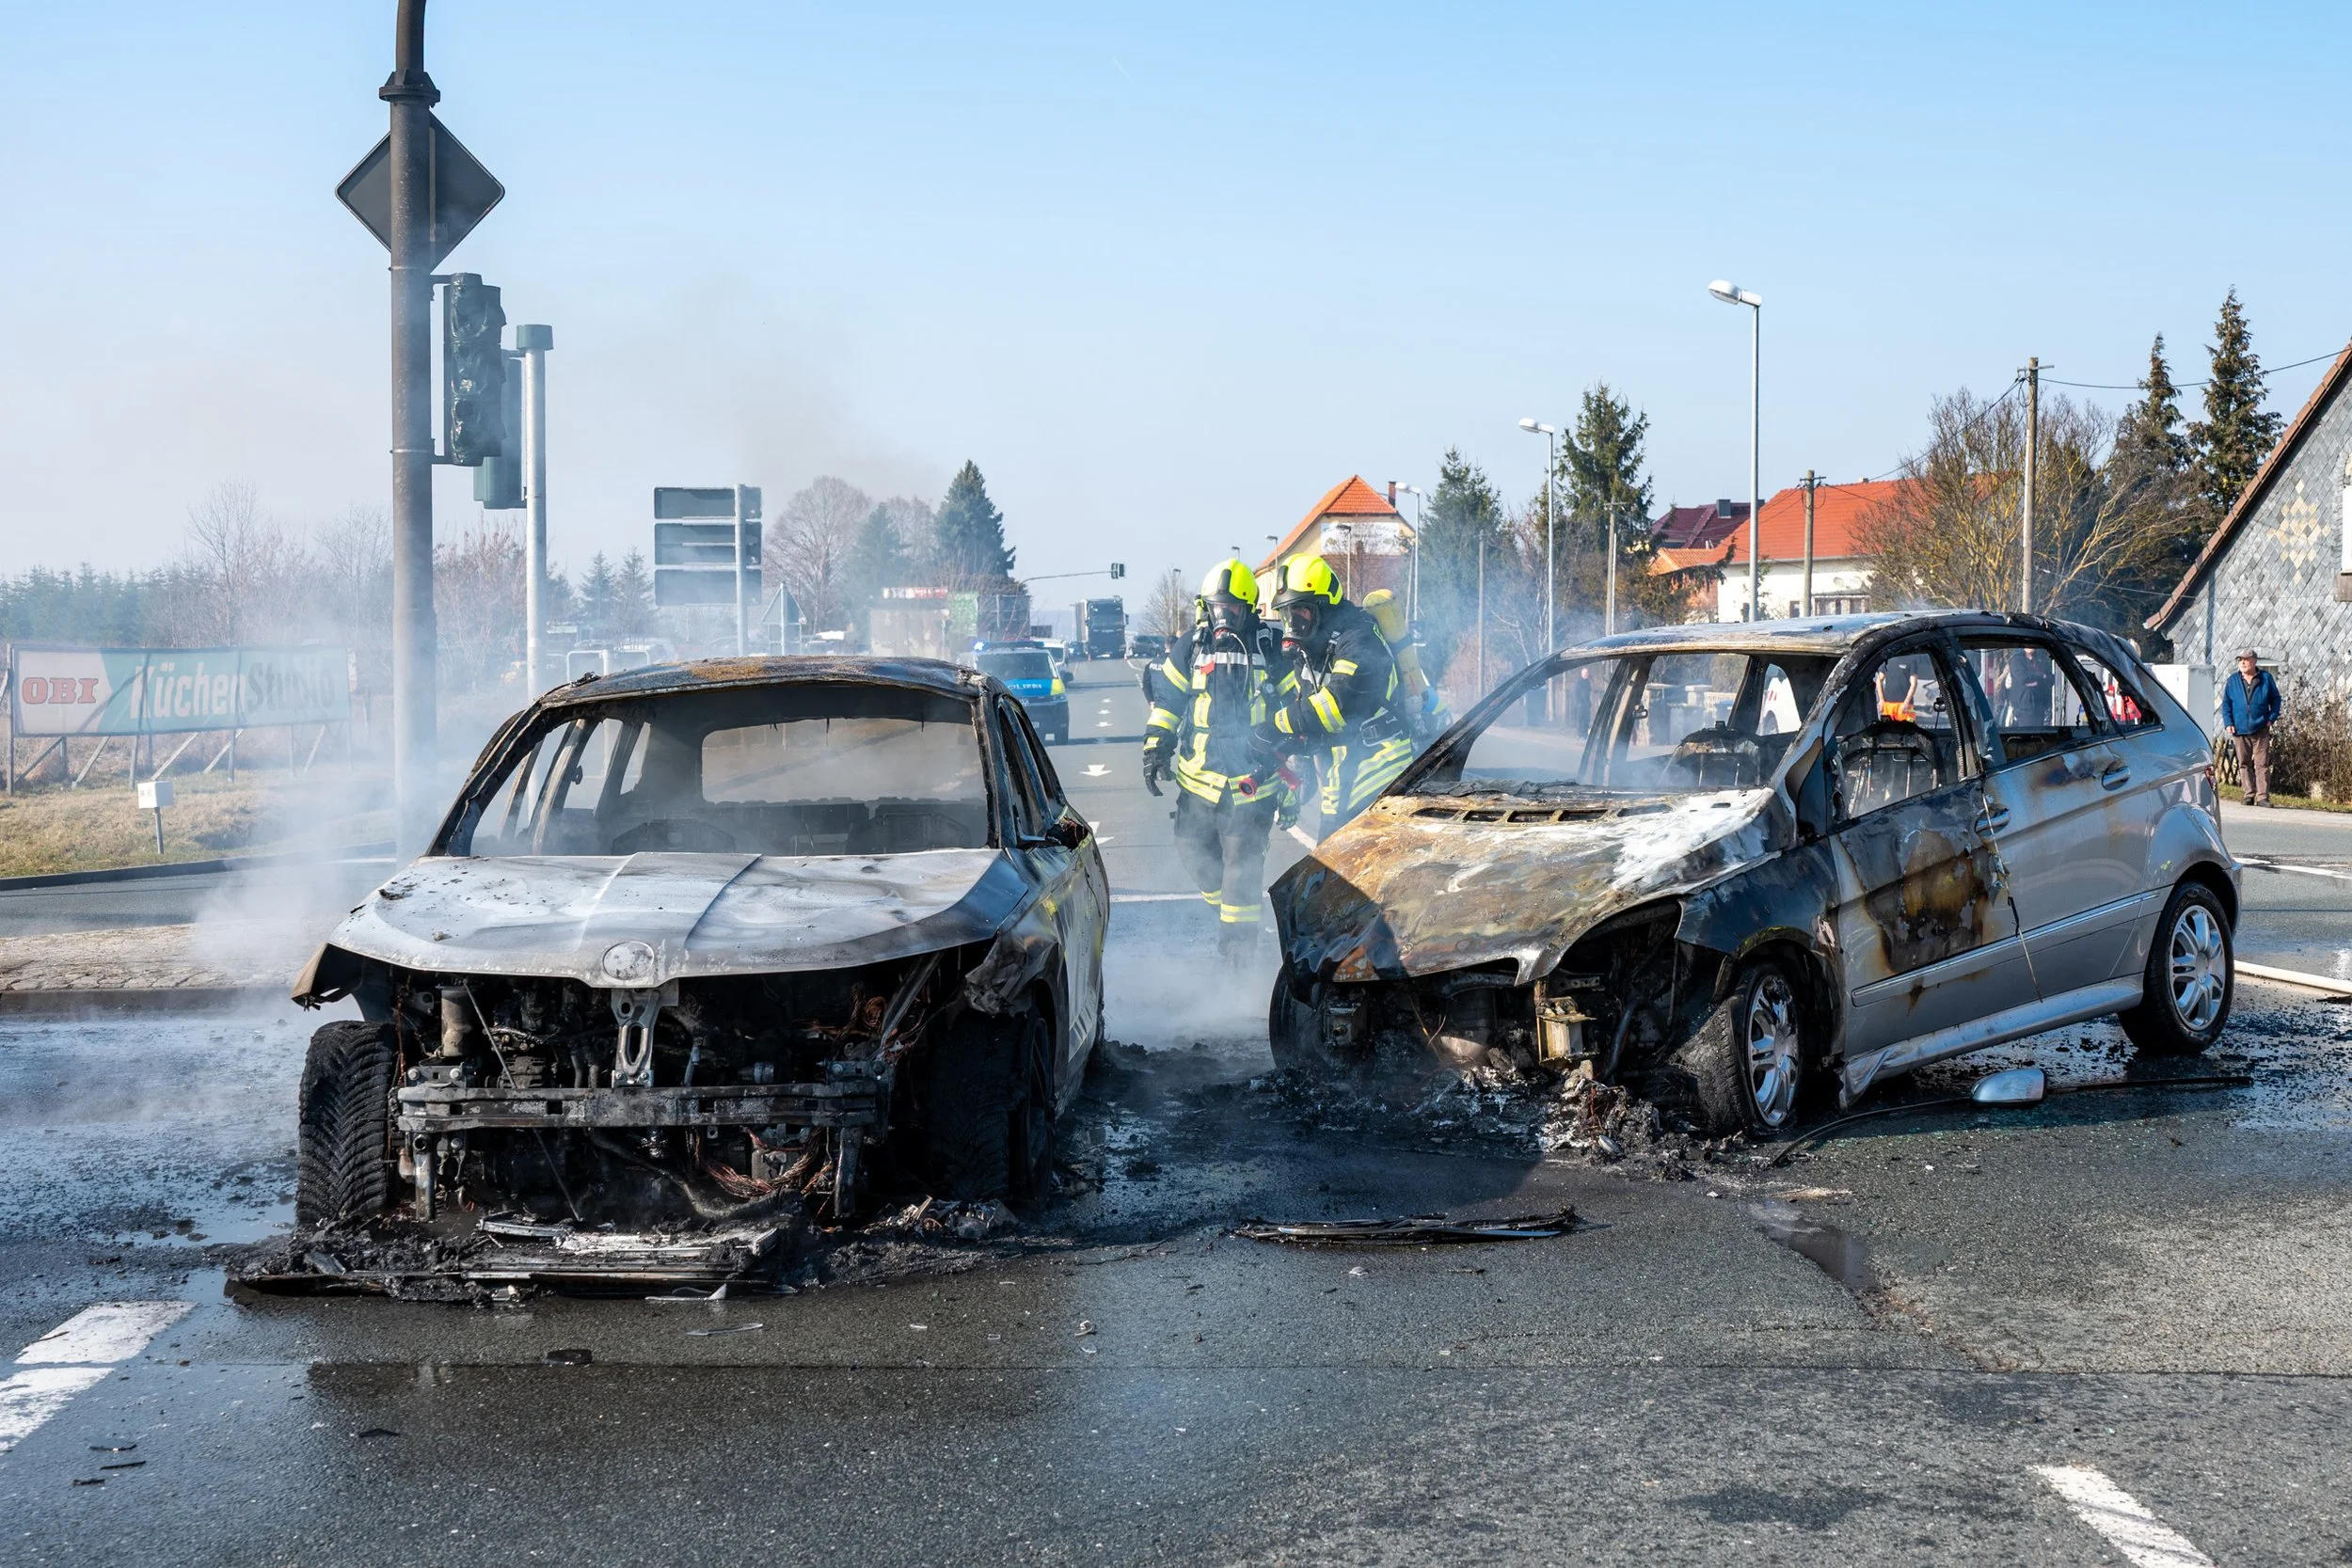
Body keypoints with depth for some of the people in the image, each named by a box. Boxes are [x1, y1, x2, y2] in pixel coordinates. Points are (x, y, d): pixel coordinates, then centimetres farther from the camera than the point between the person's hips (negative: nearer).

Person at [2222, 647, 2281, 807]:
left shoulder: (2265, 678, 4)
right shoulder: (2233, 681, 8)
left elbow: (2275, 699, 11)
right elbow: (2226, 704, 10)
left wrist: (2272, 718, 0)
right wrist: (2228, 723, -1)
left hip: (2260, 729, -2)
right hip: (2239, 729, 2)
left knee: (2261, 764, -5)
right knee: (2244, 764, 5)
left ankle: (2262, 796, -5)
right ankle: (2250, 795, 12)